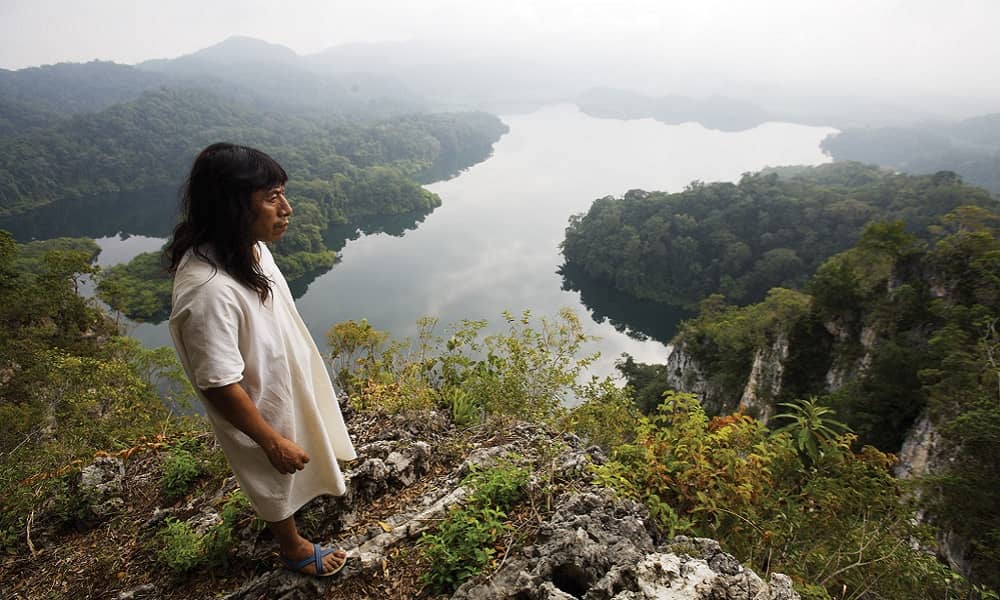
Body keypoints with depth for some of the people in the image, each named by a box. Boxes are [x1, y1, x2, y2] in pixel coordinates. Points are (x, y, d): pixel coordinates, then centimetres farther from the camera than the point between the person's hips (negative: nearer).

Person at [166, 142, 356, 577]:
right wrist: (273, 442, -19)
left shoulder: (249, 246, -13)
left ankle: (311, 489, 64)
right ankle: (293, 547, 49)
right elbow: (220, 386, -30)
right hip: (260, 405, -7)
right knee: (274, 479, 22)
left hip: (285, 379, 7)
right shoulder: (208, 291, -40)